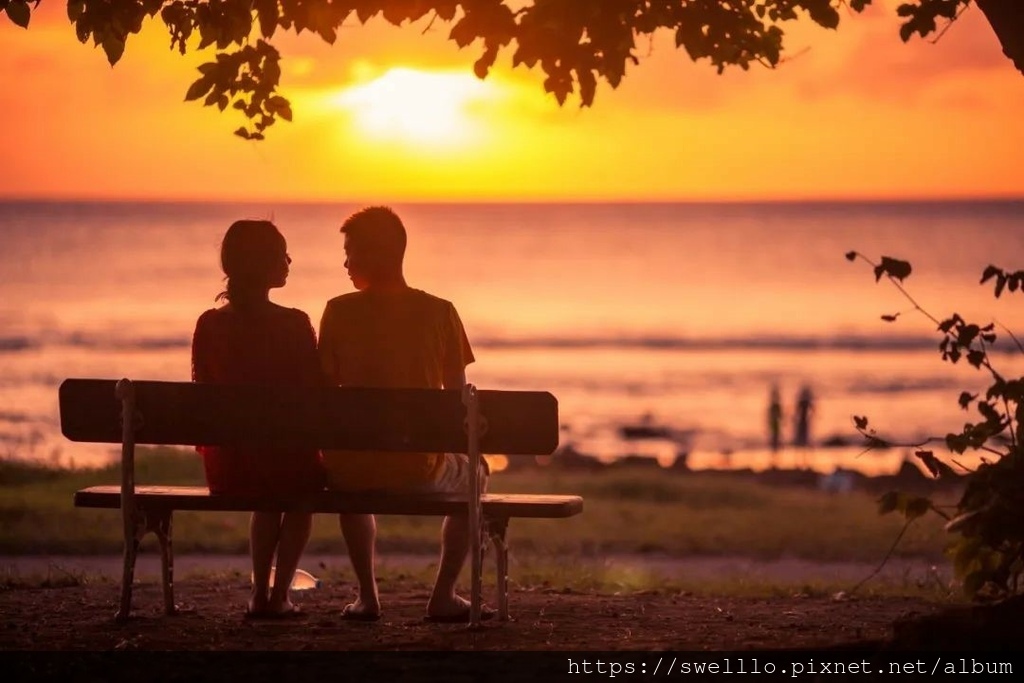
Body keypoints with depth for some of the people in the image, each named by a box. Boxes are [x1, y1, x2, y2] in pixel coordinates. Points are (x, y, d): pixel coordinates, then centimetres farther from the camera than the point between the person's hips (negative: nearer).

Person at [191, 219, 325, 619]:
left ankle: (260, 594, 31)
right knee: (301, 496, 33)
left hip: (227, 465, 3)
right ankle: (279, 596, 21)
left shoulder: (209, 325, -3)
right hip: (287, 458, -3)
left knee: (268, 496, 38)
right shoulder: (293, 325, -13)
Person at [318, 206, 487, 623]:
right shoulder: (439, 312, -4)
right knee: (473, 475, 33)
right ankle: (443, 596, 25)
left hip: (351, 469, 1)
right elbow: (458, 398, 1)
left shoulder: (338, 311, -5)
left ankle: (367, 596, 32)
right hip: (418, 470, -1)